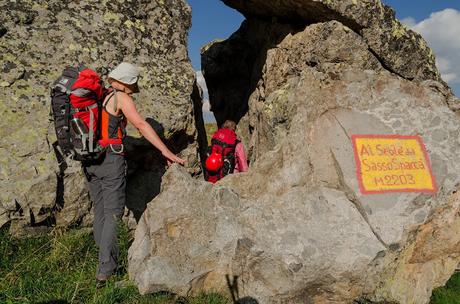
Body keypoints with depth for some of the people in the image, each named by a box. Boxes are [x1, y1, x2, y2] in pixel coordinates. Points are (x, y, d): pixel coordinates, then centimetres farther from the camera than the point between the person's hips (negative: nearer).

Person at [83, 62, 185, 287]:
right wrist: (166, 151, -14)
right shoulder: (120, 97, -4)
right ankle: (105, 271, -6)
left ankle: (106, 264, 22)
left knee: (99, 212, 13)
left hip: (89, 160, 7)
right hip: (111, 159, -7)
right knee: (113, 214, -3)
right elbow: (141, 125, -13)